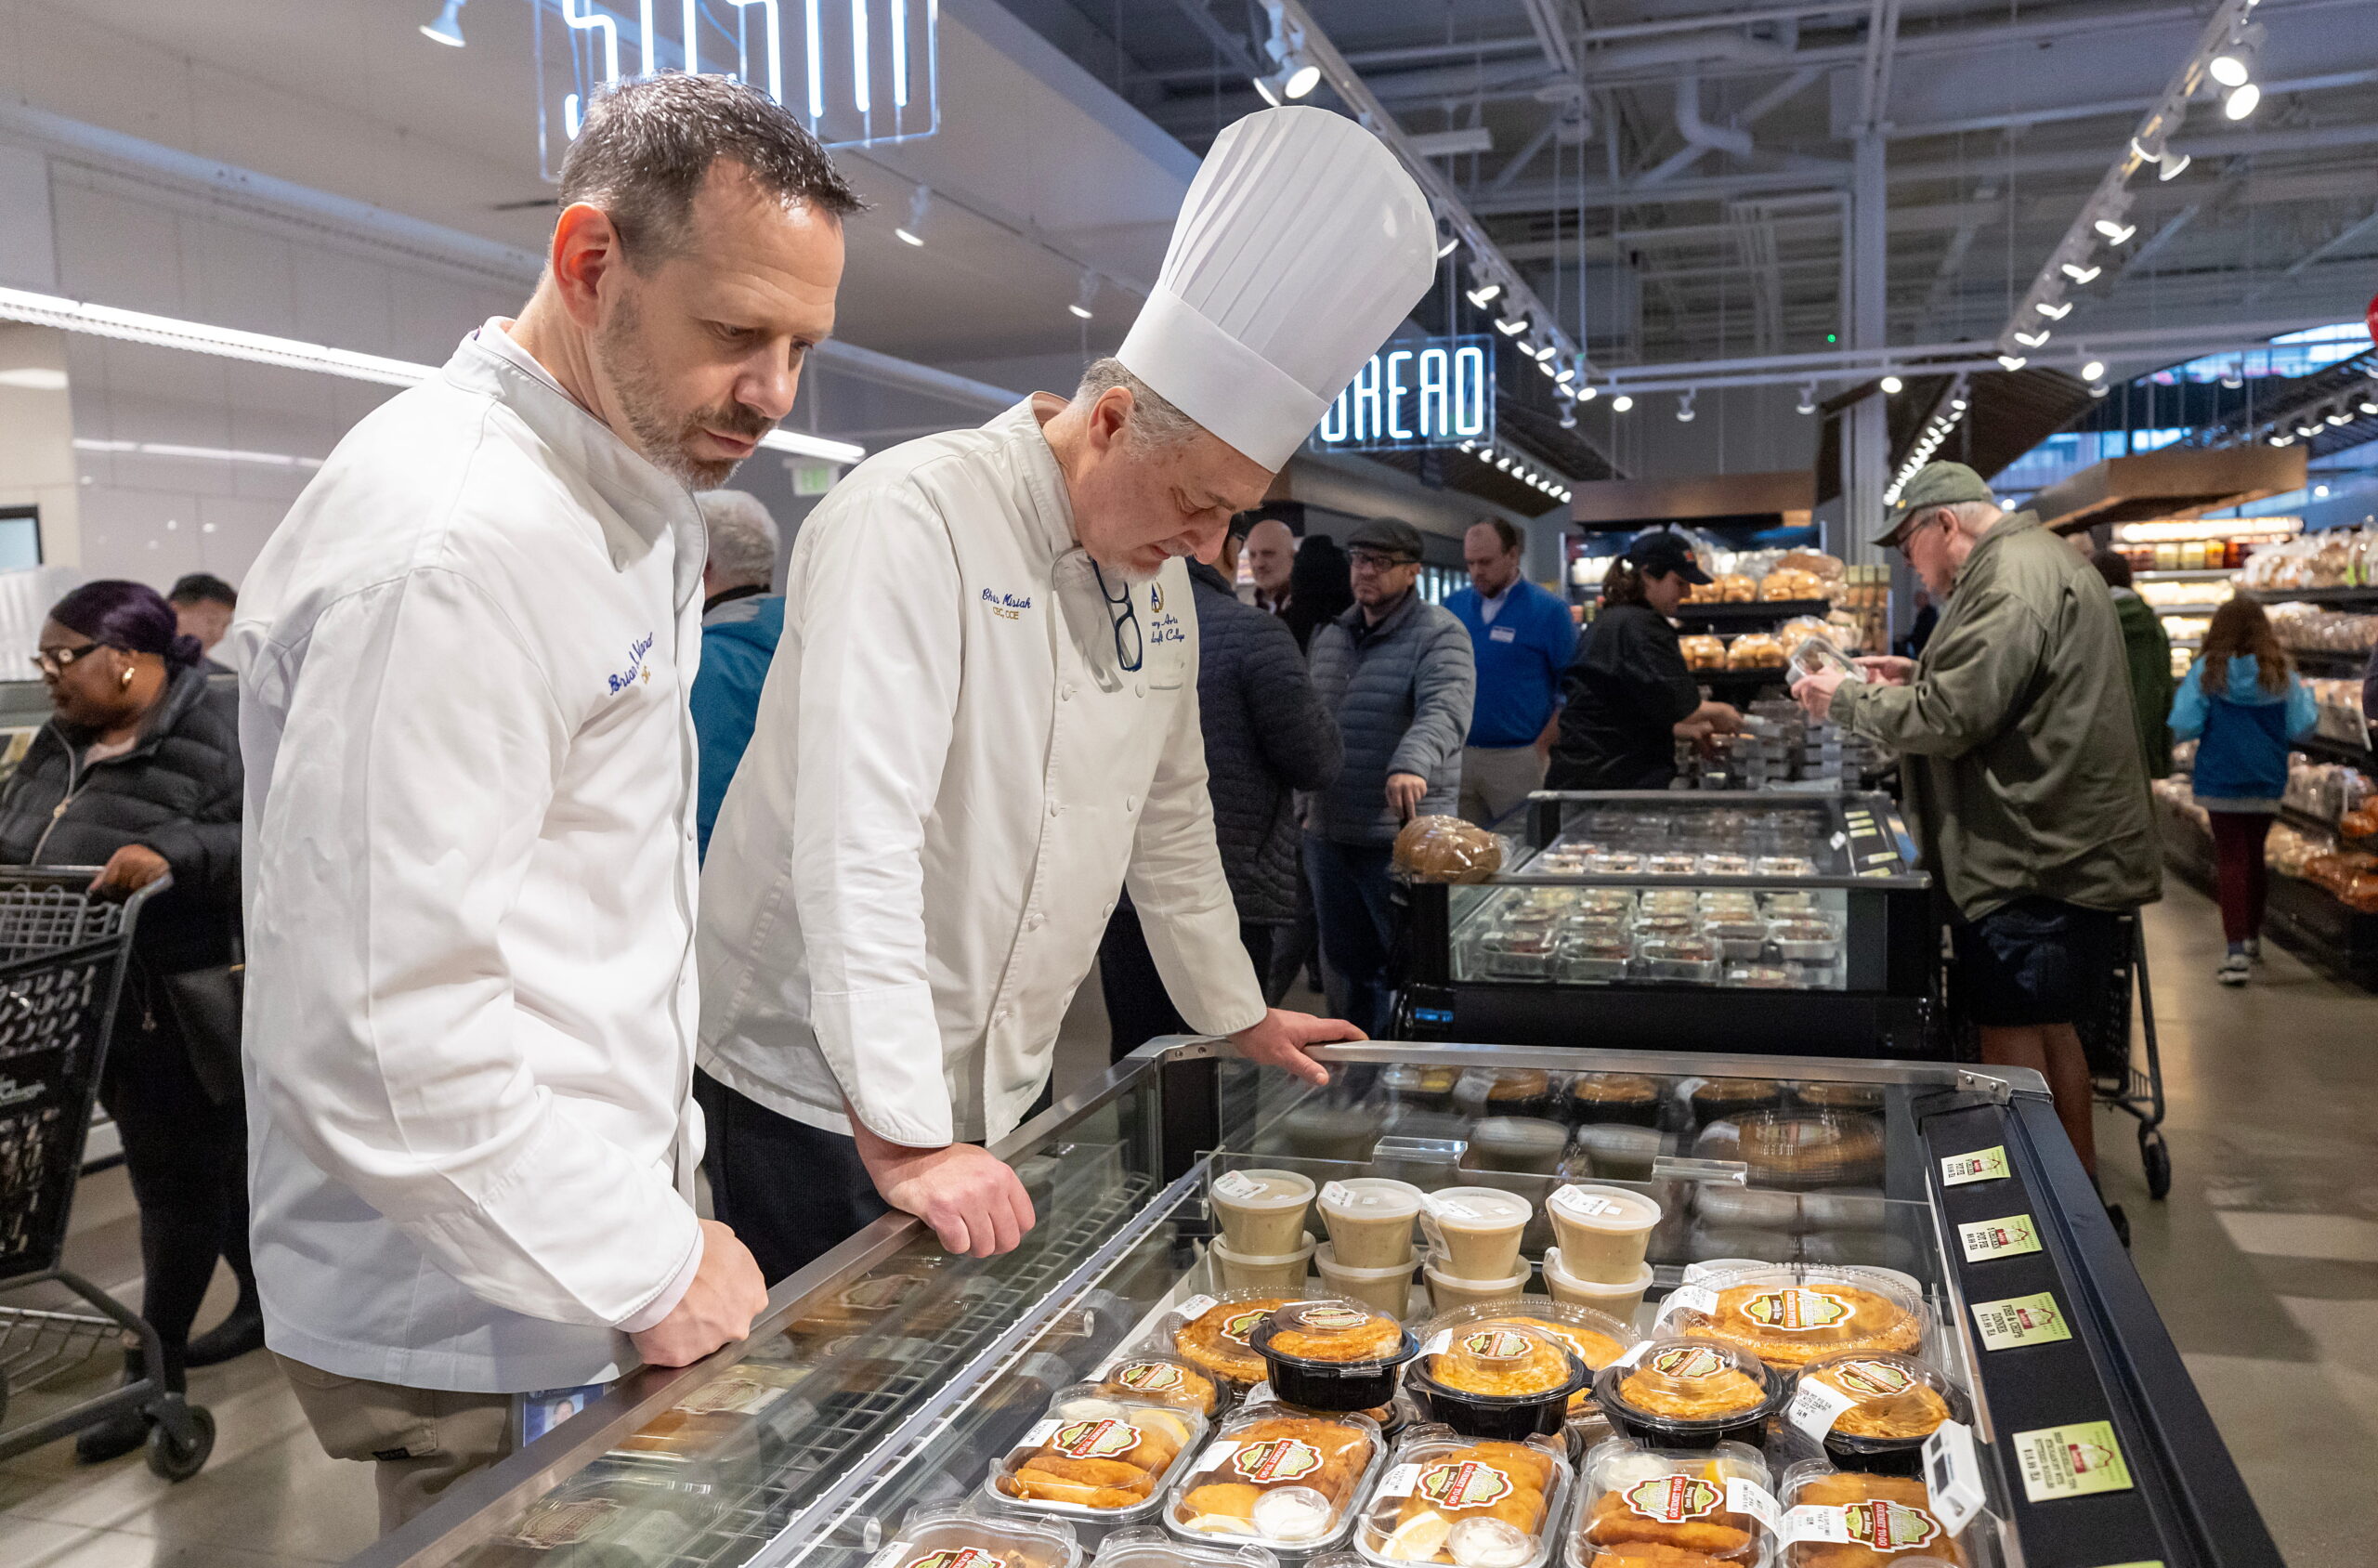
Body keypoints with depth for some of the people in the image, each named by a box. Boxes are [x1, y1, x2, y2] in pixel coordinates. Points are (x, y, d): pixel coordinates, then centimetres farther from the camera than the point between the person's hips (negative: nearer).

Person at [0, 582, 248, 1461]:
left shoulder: (218, 736, -15)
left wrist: (172, 854, -36)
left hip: (179, 1011, -8)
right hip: (97, 1005, 8)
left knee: (177, 1181, 2)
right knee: (215, 1159, 19)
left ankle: (154, 1371, 12)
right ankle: (267, 1297, 34)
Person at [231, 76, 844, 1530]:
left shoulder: (627, 499, 8)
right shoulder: (447, 544, -24)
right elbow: (375, 1041, -27)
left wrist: (665, 1180, 15)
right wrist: (650, 1267, -18)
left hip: (604, 1247, 9)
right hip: (491, 1333, -9)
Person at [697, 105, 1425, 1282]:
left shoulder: (1155, 570, 5)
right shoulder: (914, 519, -21)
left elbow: (1168, 814, 16)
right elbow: (855, 845, -28)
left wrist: (1237, 1015, 21)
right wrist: (904, 1137, -29)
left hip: (996, 1089, 7)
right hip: (824, 1091, -7)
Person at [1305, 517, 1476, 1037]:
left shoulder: (1439, 635, -9)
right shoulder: (1329, 638, 15)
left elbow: (1445, 711, -27)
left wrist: (1411, 765, -45)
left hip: (1403, 837, -7)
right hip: (1329, 837, 7)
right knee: (1346, 968, 17)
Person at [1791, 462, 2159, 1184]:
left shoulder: (2011, 581, -19)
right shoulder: (2037, 563, 17)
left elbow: (1949, 720, -22)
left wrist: (1849, 701, -9)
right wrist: (1920, 676, 17)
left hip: (2034, 860, -11)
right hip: (2059, 849, 11)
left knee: (2011, 1032, -3)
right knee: (2048, 1026, 18)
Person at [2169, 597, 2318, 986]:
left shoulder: (2206, 672, -9)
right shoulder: (2281, 673, -2)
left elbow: (2184, 727, -13)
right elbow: (2302, 727, -2)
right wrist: (2307, 695, 15)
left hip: (2220, 781, -3)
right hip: (2267, 782, 3)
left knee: (2231, 857, -1)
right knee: (2255, 855, 18)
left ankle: (2237, 949, -12)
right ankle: (2252, 936, 32)